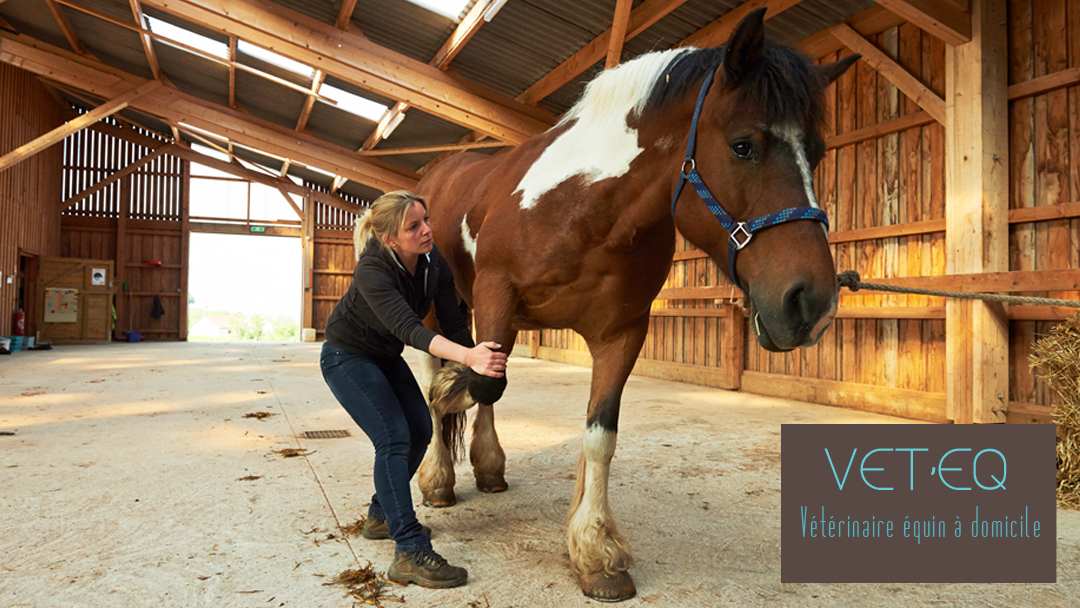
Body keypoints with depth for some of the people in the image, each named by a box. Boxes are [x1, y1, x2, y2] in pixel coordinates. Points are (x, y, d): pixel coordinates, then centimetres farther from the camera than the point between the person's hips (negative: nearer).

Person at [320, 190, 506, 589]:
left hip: (386, 357, 7)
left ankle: (381, 516, 28)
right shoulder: (371, 272, -34)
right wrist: (467, 356, -62)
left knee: (420, 429, 7)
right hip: (347, 357, -7)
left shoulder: (434, 263, -16)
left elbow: (452, 321, -9)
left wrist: (478, 372, -11)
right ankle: (410, 554, -15)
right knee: (393, 438, -18)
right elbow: (409, 329, -48)